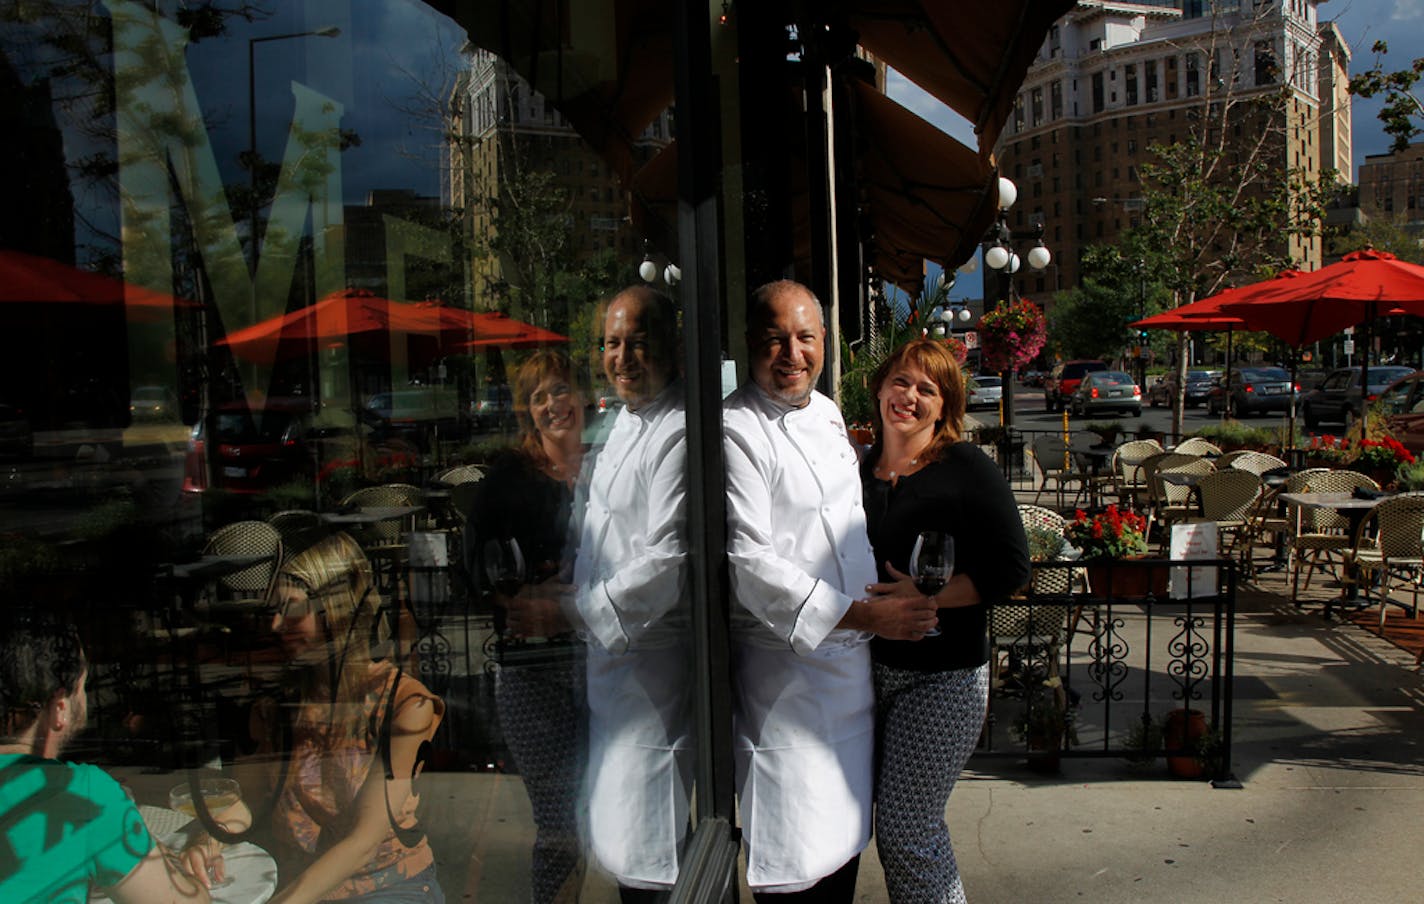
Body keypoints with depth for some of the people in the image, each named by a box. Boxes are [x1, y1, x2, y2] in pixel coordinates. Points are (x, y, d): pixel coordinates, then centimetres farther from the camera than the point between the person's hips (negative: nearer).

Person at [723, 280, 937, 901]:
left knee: (846, 838, 20)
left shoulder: (827, 413, 11)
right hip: (785, 670, -8)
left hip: (853, 660, 8)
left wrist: (888, 590, 18)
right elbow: (748, 563, -23)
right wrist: (862, 615, -24)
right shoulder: (737, 430, -16)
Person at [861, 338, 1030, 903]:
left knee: (906, 832, -5)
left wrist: (926, 597, -18)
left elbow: (1010, 569, -11)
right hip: (869, 666, 5)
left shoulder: (967, 469, -7)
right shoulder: (861, 468, 8)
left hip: (941, 674, -5)